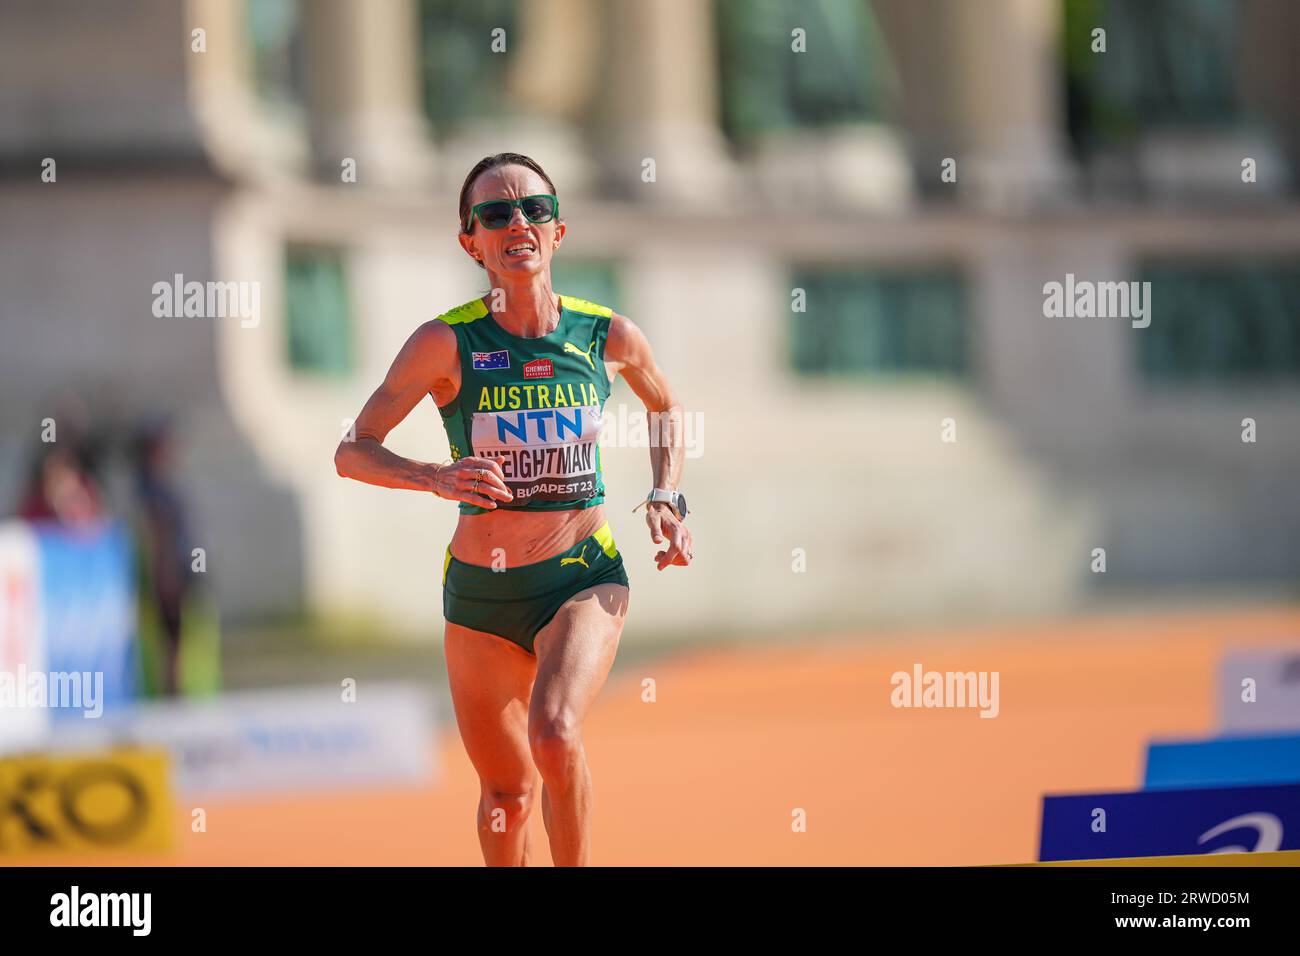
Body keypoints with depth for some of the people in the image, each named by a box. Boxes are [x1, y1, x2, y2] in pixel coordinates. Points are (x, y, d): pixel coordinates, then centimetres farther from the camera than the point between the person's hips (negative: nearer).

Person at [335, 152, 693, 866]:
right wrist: (437, 478, -21)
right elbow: (352, 452, -5)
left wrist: (665, 498, 6)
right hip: (479, 592, 1)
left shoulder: (610, 337, -3)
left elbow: (665, 407, 20)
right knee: (506, 794, 12)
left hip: (584, 578, -1)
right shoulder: (445, 344, -9)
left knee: (555, 735, -29)